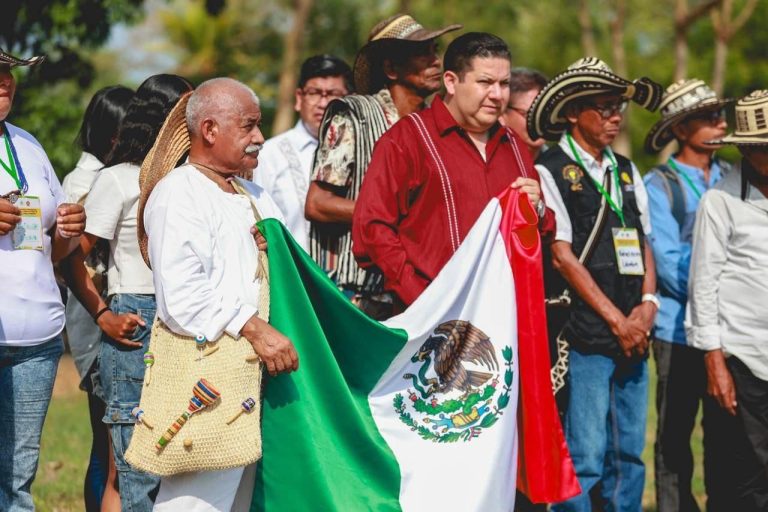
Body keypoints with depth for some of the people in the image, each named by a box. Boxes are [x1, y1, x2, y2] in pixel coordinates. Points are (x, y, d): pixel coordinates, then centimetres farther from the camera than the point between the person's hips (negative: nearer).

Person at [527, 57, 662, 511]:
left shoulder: (626, 172, 17)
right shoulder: (549, 171, -4)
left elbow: (643, 244, 17)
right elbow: (562, 255, -9)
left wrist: (648, 303, -2)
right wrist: (616, 320, -10)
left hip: (633, 336, 7)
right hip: (584, 336, -7)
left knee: (629, 455, 9)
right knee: (584, 458, -7)